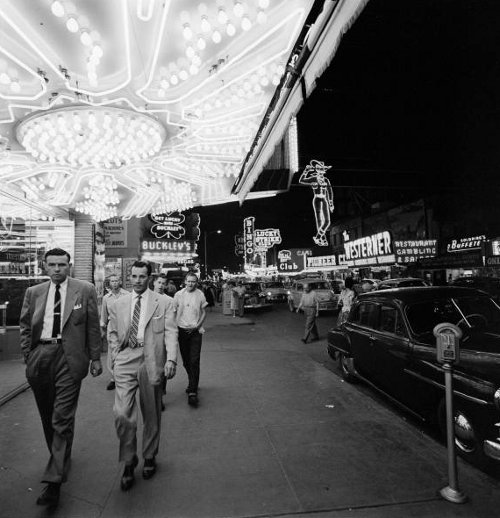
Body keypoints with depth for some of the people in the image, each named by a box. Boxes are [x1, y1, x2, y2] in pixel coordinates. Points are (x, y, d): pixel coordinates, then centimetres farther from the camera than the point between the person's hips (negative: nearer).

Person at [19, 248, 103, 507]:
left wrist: (95, 357, 0)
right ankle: (60, 459, 39)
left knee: (63, 418, -3)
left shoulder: (85, 290, -1)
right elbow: (24, 326, 15)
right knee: (47, 415, 17)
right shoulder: (33, 292, 8)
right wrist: (28, 355, 7)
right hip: (40, 356, 4)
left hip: (70, 358, -4)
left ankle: (54, 480, 6)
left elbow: (93, 326, 1)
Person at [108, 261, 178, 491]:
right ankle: (128, 462, 18)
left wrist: (171, 360, -16)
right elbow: (112, 332, 19)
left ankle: (149, 457, 34)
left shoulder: (164, 303, 1)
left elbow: (171, 333, -5)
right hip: (125, 362, 2)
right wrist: (117, 354, 6)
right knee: (122, 414, -6)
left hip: (152, 361, -1)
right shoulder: (119, 304, 10)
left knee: (152, 415, 11)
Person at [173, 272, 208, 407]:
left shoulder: (200, 295, -1)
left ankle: (193, 392, -6)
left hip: (195, 331, -2)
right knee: (185, 361, 13)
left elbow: (204, 312, 5)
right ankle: (192, 383, 36)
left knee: (194, 361, -9)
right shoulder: (178, 295, 1)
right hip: (182, 330, 2)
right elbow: (173, 312, 8)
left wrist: (197, 325, -8)